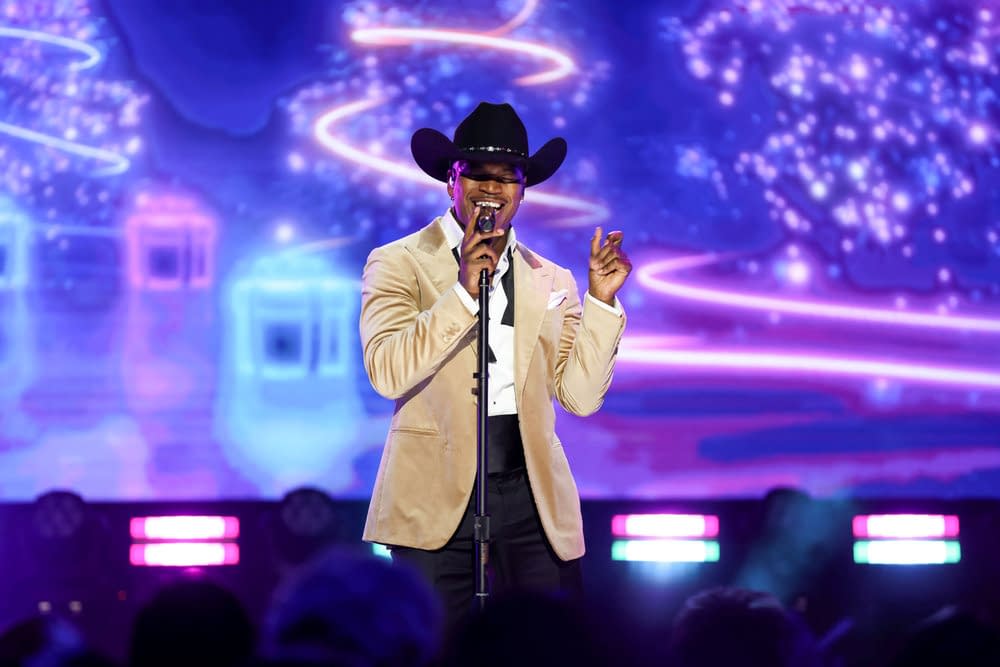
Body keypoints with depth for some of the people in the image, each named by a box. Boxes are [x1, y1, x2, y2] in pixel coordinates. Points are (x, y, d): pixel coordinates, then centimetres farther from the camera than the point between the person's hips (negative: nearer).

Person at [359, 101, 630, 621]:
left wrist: (601, 301, -3)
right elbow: (387, 372, -12)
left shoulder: (551, 281, 14)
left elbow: (580, 396, 8)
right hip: (436, 499, -3)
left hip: (533, 499, 3)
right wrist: (463, 290, -20)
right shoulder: (400, 263, 3)